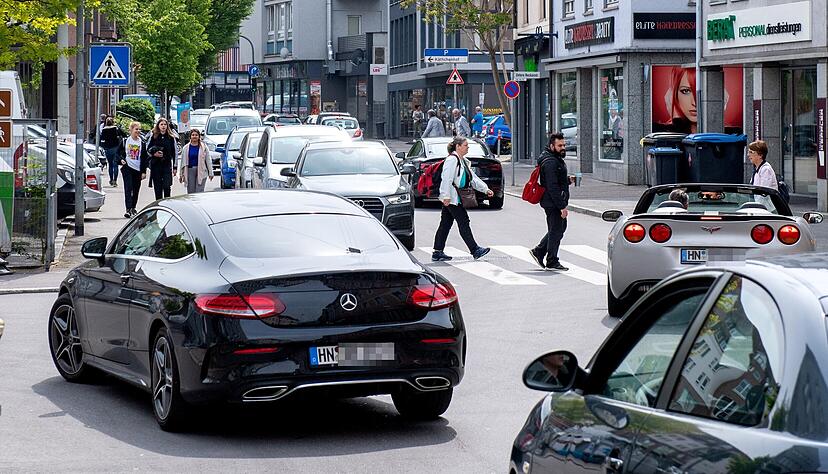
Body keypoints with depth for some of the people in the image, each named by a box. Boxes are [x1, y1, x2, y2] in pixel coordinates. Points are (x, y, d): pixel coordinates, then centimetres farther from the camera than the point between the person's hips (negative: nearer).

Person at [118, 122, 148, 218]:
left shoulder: (142, 143, 6)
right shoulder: (125, 141, 3)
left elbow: (145, 158, 8)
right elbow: (119, 152, 13)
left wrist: (144, 171, 3)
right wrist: (121, 160, -8)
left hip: (138, 169, 2)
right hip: (127, 168, -2)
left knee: (136, 190, 8)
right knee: (128, 188, -12)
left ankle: (133, 208, 24)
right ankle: (128, 209, -18)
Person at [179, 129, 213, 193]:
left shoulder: (203, 147, 4)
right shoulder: (185, 148, 9)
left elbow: (208, 160, 5)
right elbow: (183, 161, 12)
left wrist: (210, 173, 1)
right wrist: (181, 174, 10)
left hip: (201, 172, -2)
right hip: (190, 171, 2)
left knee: (199, 192, -8)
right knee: (190, 192, 2)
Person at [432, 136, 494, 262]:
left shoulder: (463, 161, 19)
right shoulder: (452, 160, -13)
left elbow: (473, 178, 21)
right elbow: (446, 179, -19)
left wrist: (486, 189, 13)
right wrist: (446, 196, -24)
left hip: (457, 198, 10)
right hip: (451, 199, -10)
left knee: (445, 224, 10)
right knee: (463, 222, -7)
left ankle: (438, 253, 12)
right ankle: (475, 250, -4)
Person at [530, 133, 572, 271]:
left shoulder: (557, 159, 14)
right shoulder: (550, 162, -20)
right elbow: (552, 187, -25)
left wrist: (568, 179, 8)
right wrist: (562, 206, -25)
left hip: (557, 203, 11)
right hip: (553, 203, -11)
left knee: (560, 228, 19)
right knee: (556, 230, -2)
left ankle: (538, 251, 25)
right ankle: (552, 262, 7)